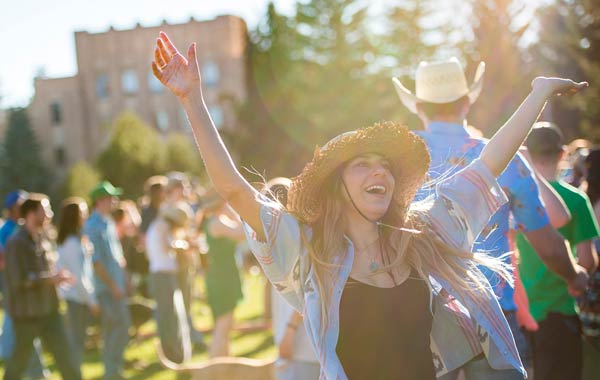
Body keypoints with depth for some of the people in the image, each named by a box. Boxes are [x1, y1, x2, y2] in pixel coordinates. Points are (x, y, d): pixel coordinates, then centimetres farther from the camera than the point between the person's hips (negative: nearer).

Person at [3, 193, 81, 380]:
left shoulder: (43, 237, 7)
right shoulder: (17, 242, -15)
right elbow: (19, 280, -23)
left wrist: (56, 277, 1)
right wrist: (52, 278, -20)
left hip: (49, 310, 6)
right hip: (26, 312, -6)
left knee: (62, 351, 5)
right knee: (20, 358, 9)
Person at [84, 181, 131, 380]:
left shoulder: (108, 222, 14)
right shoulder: (93, 226, -14)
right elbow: (95, 261, -19)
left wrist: (123, 280, 15)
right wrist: (113, 285, -18)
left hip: (116, 285, 9)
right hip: (107, 286, -9)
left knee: (112, 329, 13)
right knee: (121, 326, -9)